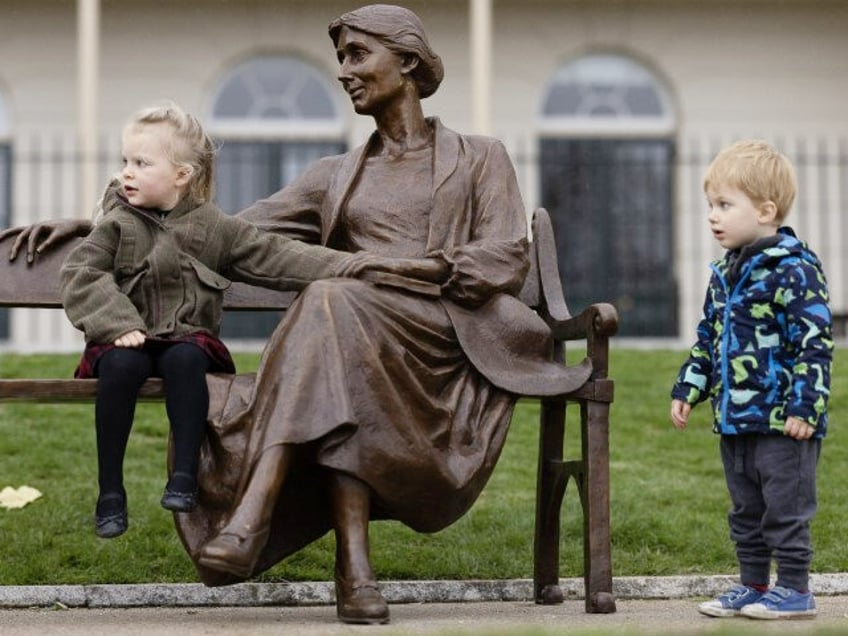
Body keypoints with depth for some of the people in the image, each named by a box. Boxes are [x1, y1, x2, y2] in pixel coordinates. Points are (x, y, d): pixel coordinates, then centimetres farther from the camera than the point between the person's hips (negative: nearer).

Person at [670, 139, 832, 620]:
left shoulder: (794, 270, -15)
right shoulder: (725, 273, 11)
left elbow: (815, 343, -18)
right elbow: (709, 339, 21)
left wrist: (804, 405, -22)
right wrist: (689, 389, 15)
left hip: (781, 421, -9)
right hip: (735, 419, 9)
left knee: (785, 509, 0)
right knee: (746, 511, 16)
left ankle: (795, 590, 9)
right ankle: (754, 586, 26)